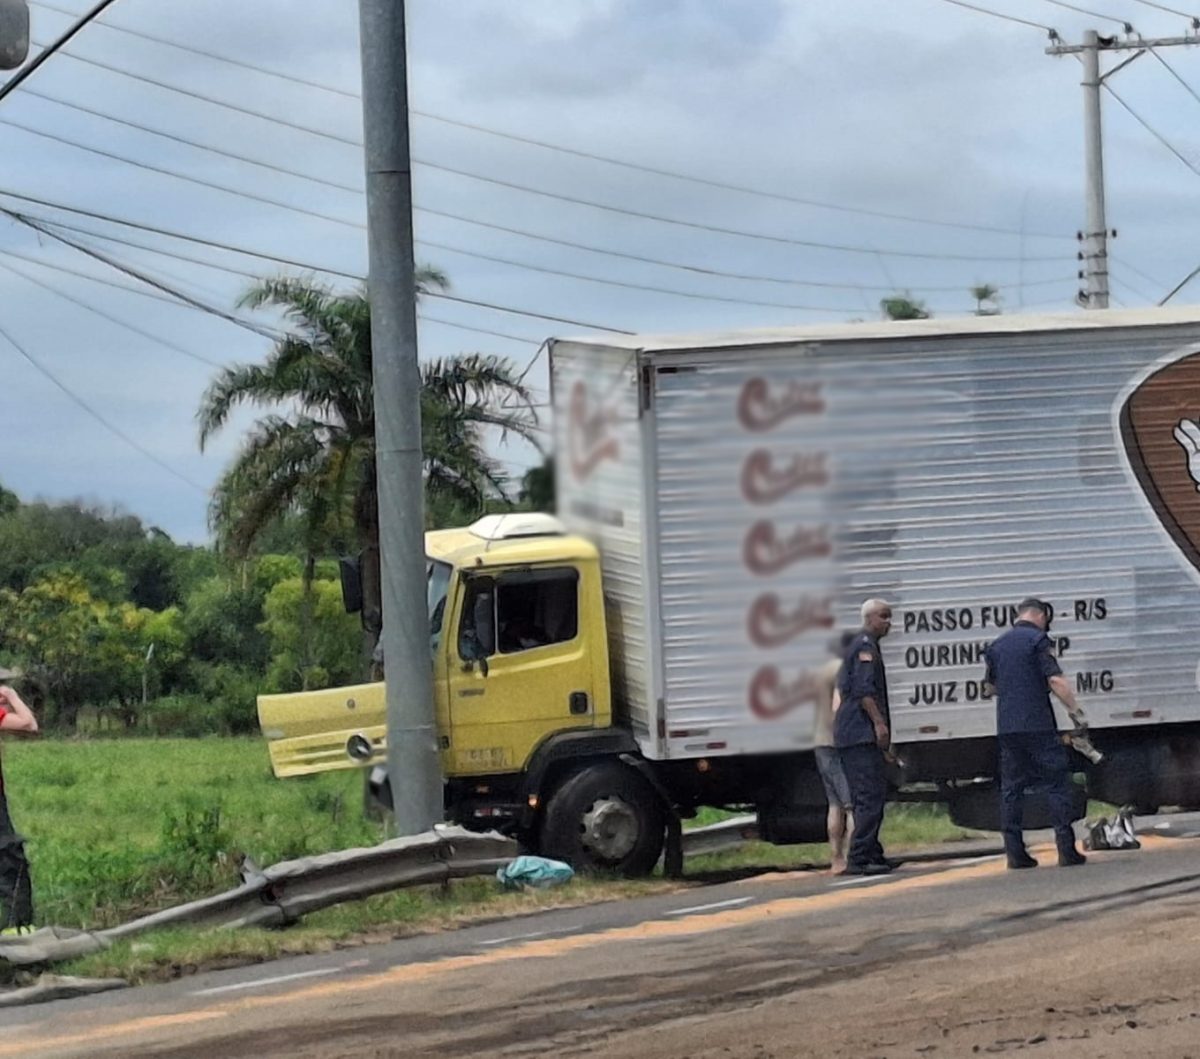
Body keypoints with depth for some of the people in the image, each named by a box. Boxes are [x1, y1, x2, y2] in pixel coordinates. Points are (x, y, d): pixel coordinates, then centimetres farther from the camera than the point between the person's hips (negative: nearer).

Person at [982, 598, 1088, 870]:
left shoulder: (997, 645, 15)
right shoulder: (1038, 640, -5)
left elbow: (990, 685, 27)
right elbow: (1055, 679, -14)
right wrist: (1076, 712, -14)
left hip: (1006, 726, 6)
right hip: (1037, 724, -6)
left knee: (1011, 787, 8)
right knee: (1057, 782, -1)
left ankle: (1015, 851, 4)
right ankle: (1066, 849, -7)